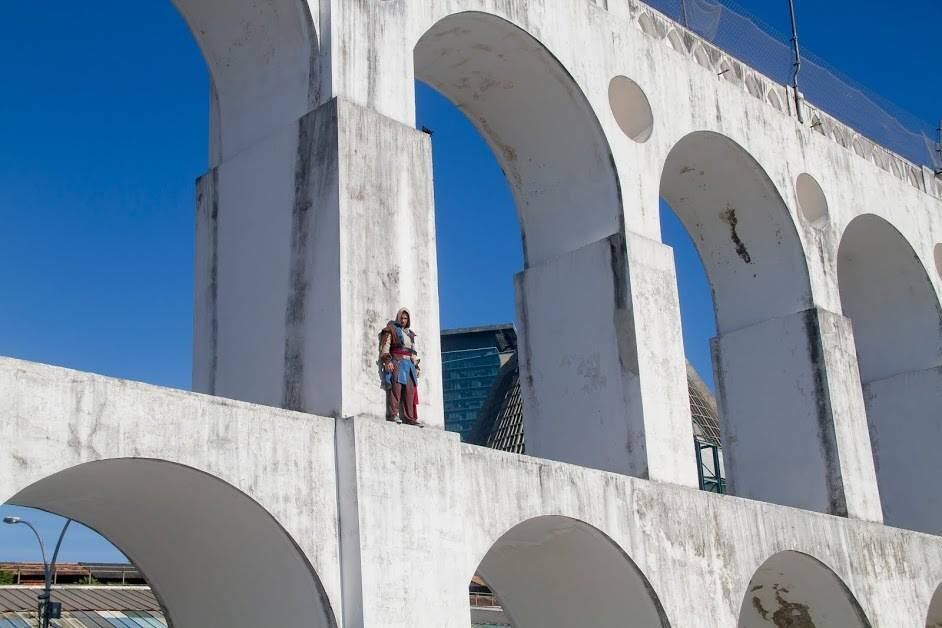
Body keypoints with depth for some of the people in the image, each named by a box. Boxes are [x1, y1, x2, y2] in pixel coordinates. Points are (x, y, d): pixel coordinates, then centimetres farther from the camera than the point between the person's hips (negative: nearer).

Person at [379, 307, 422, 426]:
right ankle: (392, 414, -22)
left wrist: (416, 366, 18)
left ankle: (409, 418, -1)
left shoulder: (410, 334, 26)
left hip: (409, 364, 6)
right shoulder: (391, 330, 6)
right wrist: (387, 361, -17)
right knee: (395, 388, -17)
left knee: (410, 391, -1)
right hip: (396, 363, -6)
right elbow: (385, 346, -4)